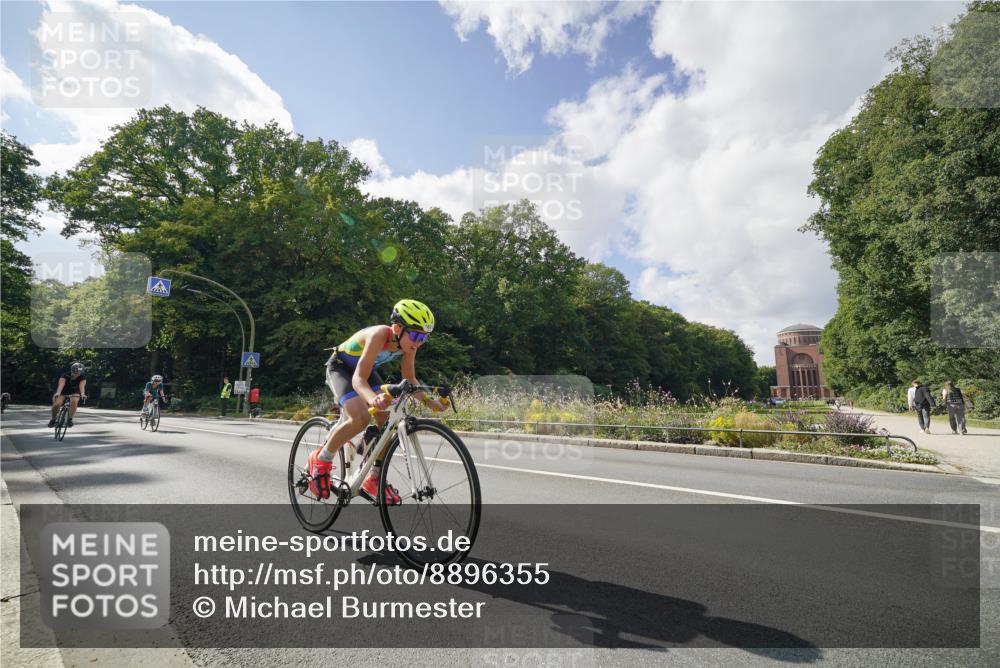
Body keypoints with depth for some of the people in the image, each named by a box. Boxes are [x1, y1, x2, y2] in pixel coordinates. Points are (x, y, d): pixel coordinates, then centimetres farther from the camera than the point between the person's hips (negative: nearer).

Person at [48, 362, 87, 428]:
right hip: (63, 391, 0)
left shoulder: (82, 377, -22)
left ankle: (70, 419, -20)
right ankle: (53, 419, 4)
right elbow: (61, 385, -41)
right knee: (57, 404, -24)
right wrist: (58, 393, -60)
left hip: (74, 392, 0)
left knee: (74, 401, -32)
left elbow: (82, 386, -39)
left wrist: (82, 394, -59)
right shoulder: (65, 375, -25)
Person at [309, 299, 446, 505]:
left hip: (367, 369, 7)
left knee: (387, 420, -9)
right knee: (361, 419, -28)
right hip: (340, 367, -6)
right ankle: (320, 459, -3)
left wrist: (427, 401, -24)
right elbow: (359, 379, -43)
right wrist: (372, 399, -64)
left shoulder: (407, 342, -18)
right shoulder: (379, 335, -38)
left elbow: (410, 379, -8)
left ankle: (373, 479, 7)